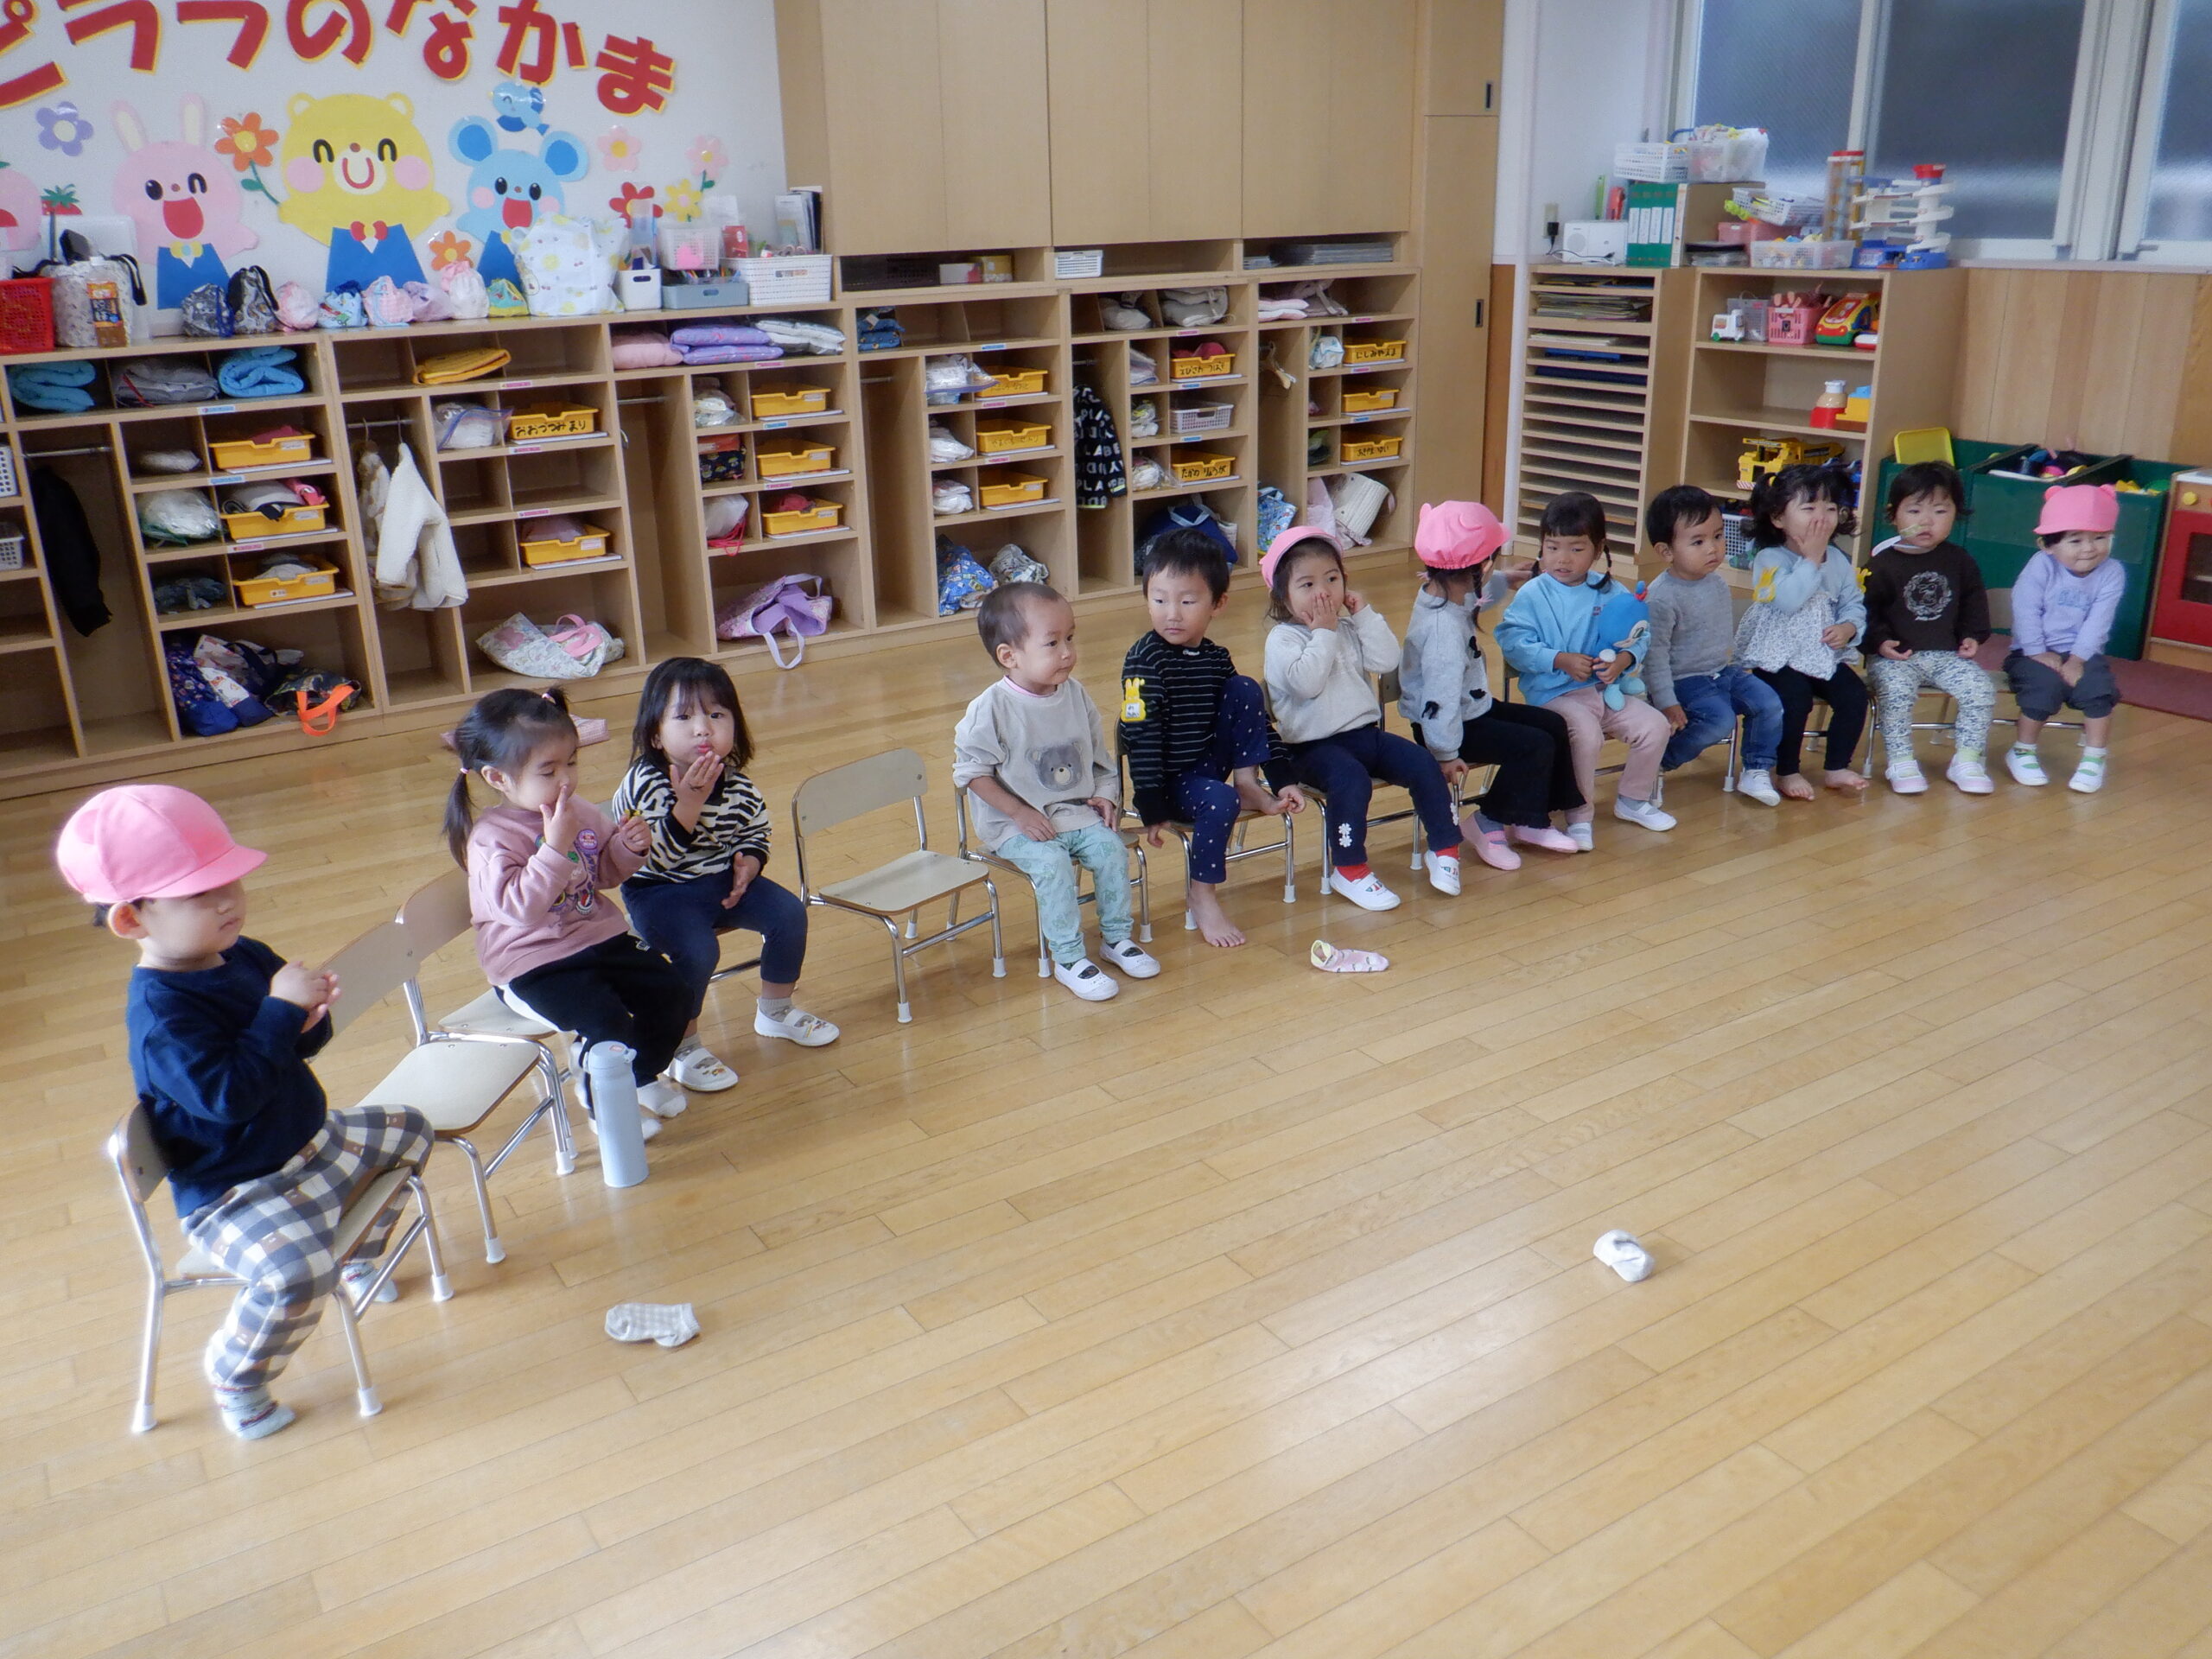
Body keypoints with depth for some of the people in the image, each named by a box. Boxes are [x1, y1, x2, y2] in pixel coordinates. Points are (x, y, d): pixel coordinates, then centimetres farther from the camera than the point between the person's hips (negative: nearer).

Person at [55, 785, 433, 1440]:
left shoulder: (245, 956, 0)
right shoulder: (161, 1013, -26)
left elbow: (298, 1045, 12)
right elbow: (226, 1094, -36)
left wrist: (311, 1018, -12)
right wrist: (280, 1008, -33)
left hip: (313, 1140, 9)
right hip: (235, 1194, -9)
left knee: (407, 1132, 24)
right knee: (298, 1268, -34)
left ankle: (358, 1257, 43)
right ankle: (236, 1378, -2)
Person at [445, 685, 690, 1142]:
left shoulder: (580, 812, 2)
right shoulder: (490, 840, -19)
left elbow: (605, 872, 17)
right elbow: (520, 908, -31)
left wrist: (629, 847, -4)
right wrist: (555, 848, -34)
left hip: (601, 937, 7)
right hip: (533, 965, -7)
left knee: (672, 991, -1)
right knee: (608, 1023, -23)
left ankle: (642, 1078, 27)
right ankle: (604, 1108, 7)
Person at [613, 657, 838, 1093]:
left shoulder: (737, 784, -5)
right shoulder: (642, 785, -21)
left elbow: (755, 830, 14)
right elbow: (652, 858, -28)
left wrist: (749, 860, -8)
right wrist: (689, 802, -35)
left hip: (722, 880, 6)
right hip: (659, 892, -5)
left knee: (789, 913, -7)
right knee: (699, 950, -29)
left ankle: (775, 1011, 18)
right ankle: (682, 1048, -5)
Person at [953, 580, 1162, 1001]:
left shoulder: (1075, 694, 3)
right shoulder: (992, 708, -15)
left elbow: (1099, 755, 15)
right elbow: (971, 771, -12)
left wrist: (1106, 795, 0)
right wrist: (1020, 813, -16)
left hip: (1077, 813, 5)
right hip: (1014, 825, -5)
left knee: (1111, 848, -16)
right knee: (1052, 863, -28)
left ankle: (1116, 937, 4)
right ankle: (1068, 959, -15)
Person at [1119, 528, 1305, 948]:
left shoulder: (1215, 658, 1)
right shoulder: (1144, 661, -18)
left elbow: (1259, 717, 9)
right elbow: (1142, 739, -21)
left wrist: (1283, 779, 3)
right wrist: (1153, 809, -24)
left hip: (1210, 763, 6)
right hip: (1168, 779, -5)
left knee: (1245, 690, -8)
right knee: (1221, 801, -33)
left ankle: (1248, 785, -3)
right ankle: (1202, 898, -15)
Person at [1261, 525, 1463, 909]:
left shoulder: (1350, 628, 13)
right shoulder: (1282, 639, -7)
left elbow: (1386, 661, -1)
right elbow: (1306, 682, -24)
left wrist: (1366, 616, -4)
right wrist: (1324, 633, -15)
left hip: (1366, 732, 7)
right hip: (1314, 745, -6)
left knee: (1423, 764, -9)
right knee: (1351, 779, -33)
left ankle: (1443, 849, 7)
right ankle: (1349, 870, -21)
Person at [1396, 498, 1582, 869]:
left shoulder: (1447, 592, 0)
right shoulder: (1443, 628, -32)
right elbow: (1441, 695, -31)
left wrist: (1505, 579, 25)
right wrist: (1446, 753, -25)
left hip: (1474, 708, 11)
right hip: (1452, 723, -11)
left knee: (1554, 725, 9)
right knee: (1535, 745, -19)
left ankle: (1531, 820, 18)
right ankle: (1488, 822, 1)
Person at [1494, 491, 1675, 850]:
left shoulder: (1611, 592, 6)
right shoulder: (1533, 595, -6)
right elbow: (1512, 641, -15)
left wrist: (1623, 659, -17)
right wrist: (1560, 660, -23)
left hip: (1605, 688, 5)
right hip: (1554, 693, -5)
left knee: (1654, 725, -7)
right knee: (1587, 733, -32)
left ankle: (1633, 800, 19)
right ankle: (1579, 816, -12)